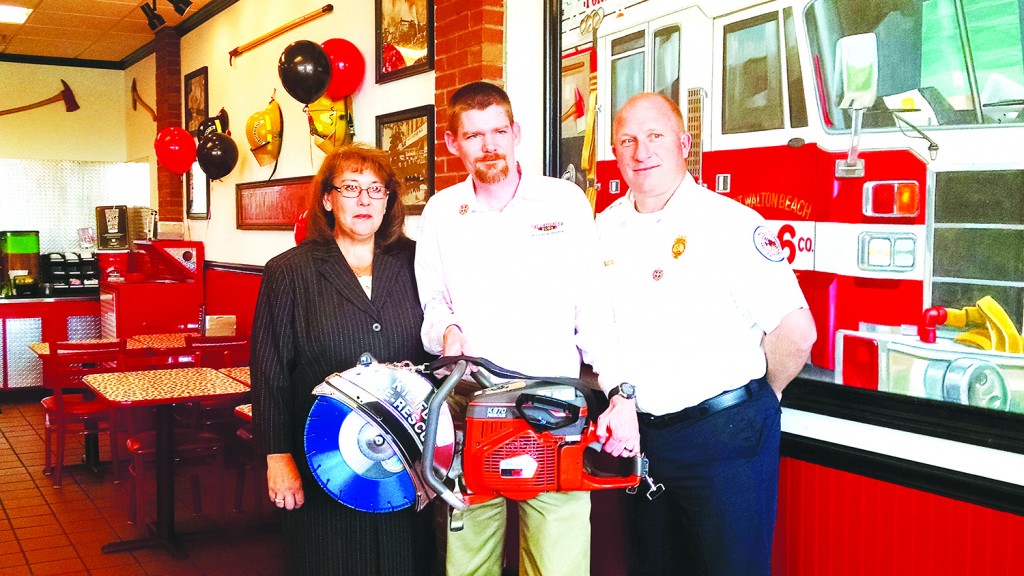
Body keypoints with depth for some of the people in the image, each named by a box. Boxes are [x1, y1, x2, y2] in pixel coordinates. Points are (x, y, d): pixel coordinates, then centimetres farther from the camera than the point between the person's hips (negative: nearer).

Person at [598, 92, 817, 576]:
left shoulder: (731, 222, -14)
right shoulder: (605, 229, 5)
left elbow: (795, 332, -17)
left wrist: (760, 395, -3)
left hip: (725, 439, -6)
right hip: (642, 435, 6)